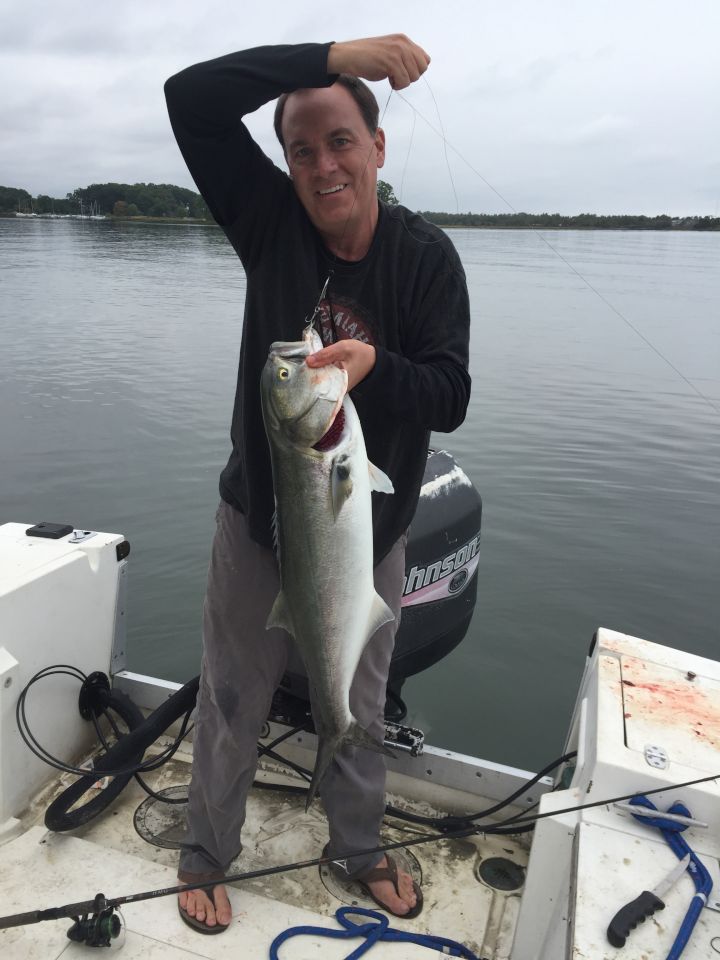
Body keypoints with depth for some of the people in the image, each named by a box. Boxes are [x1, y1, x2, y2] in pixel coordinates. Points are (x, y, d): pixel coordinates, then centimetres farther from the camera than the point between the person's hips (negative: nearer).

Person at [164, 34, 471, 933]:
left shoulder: (427, 255, -9)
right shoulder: (272, 221, -8)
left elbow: (450, 395, -14)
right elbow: (189, 95, -17)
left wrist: (372, 366, -35)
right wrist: (331, 56, -26)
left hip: (371, 532, 1)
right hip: (258, 522, 0)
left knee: (359, 708, 20)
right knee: (230, 705, 15)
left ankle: (357, 847, 48)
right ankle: (205, 855, 42)